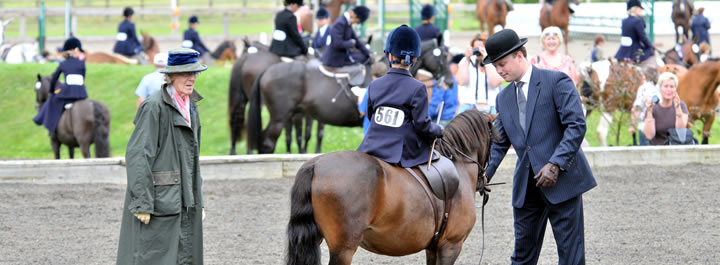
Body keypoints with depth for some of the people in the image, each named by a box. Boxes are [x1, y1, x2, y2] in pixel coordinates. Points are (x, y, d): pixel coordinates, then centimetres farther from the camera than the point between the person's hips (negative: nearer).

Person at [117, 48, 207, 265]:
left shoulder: (191, 109, 14)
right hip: (160, 200, -9)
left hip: (185, 201, 9)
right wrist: (142, 203, -20)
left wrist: (198, 201, 19)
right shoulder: (154, 107, -12)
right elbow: (137, 155, -16)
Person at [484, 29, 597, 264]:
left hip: (562, 181, -6)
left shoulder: (556, 81, -6)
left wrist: (555, 164, -20)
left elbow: (576, 125, -13)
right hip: (526, 186, 6)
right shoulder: (504, 98, 14)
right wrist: (485, 174, -2)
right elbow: (499, 143, 16)